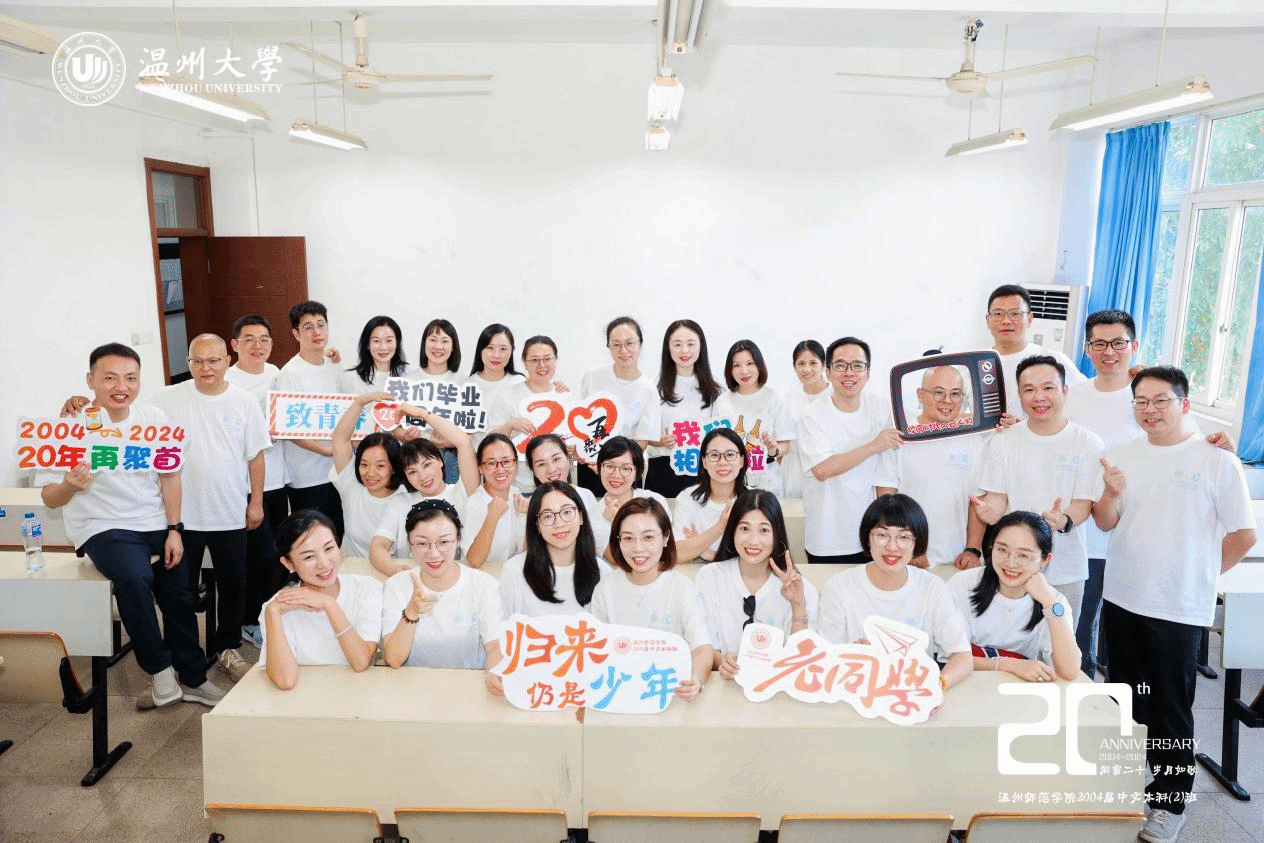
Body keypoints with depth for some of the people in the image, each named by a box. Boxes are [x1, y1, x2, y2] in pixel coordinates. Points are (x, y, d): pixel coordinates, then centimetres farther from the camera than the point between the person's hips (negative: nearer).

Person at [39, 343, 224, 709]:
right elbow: (50, 499, -9)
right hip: (104, 527, -4)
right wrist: (69, 486, -33)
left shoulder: (154, 419, -5)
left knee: (179, 597, 4)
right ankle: (161, 671, -13)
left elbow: (169, 474, 5)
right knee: (134, 577, -30)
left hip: (157, 524, 4)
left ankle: (192, 678, 26)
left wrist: (174, 530, -1)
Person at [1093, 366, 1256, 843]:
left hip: (1179, 608, -4)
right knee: (1124, 697, 18)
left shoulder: (1216, 460, -9)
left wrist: (1201, 575, 2)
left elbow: (1243, 534, -5)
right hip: (1121, 599, 5)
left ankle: (1168, 804, 20)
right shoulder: (1122, 455, 3)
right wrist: (1111, 493, -17)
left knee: (1170, 708, 4)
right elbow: (1106, 523, 3)